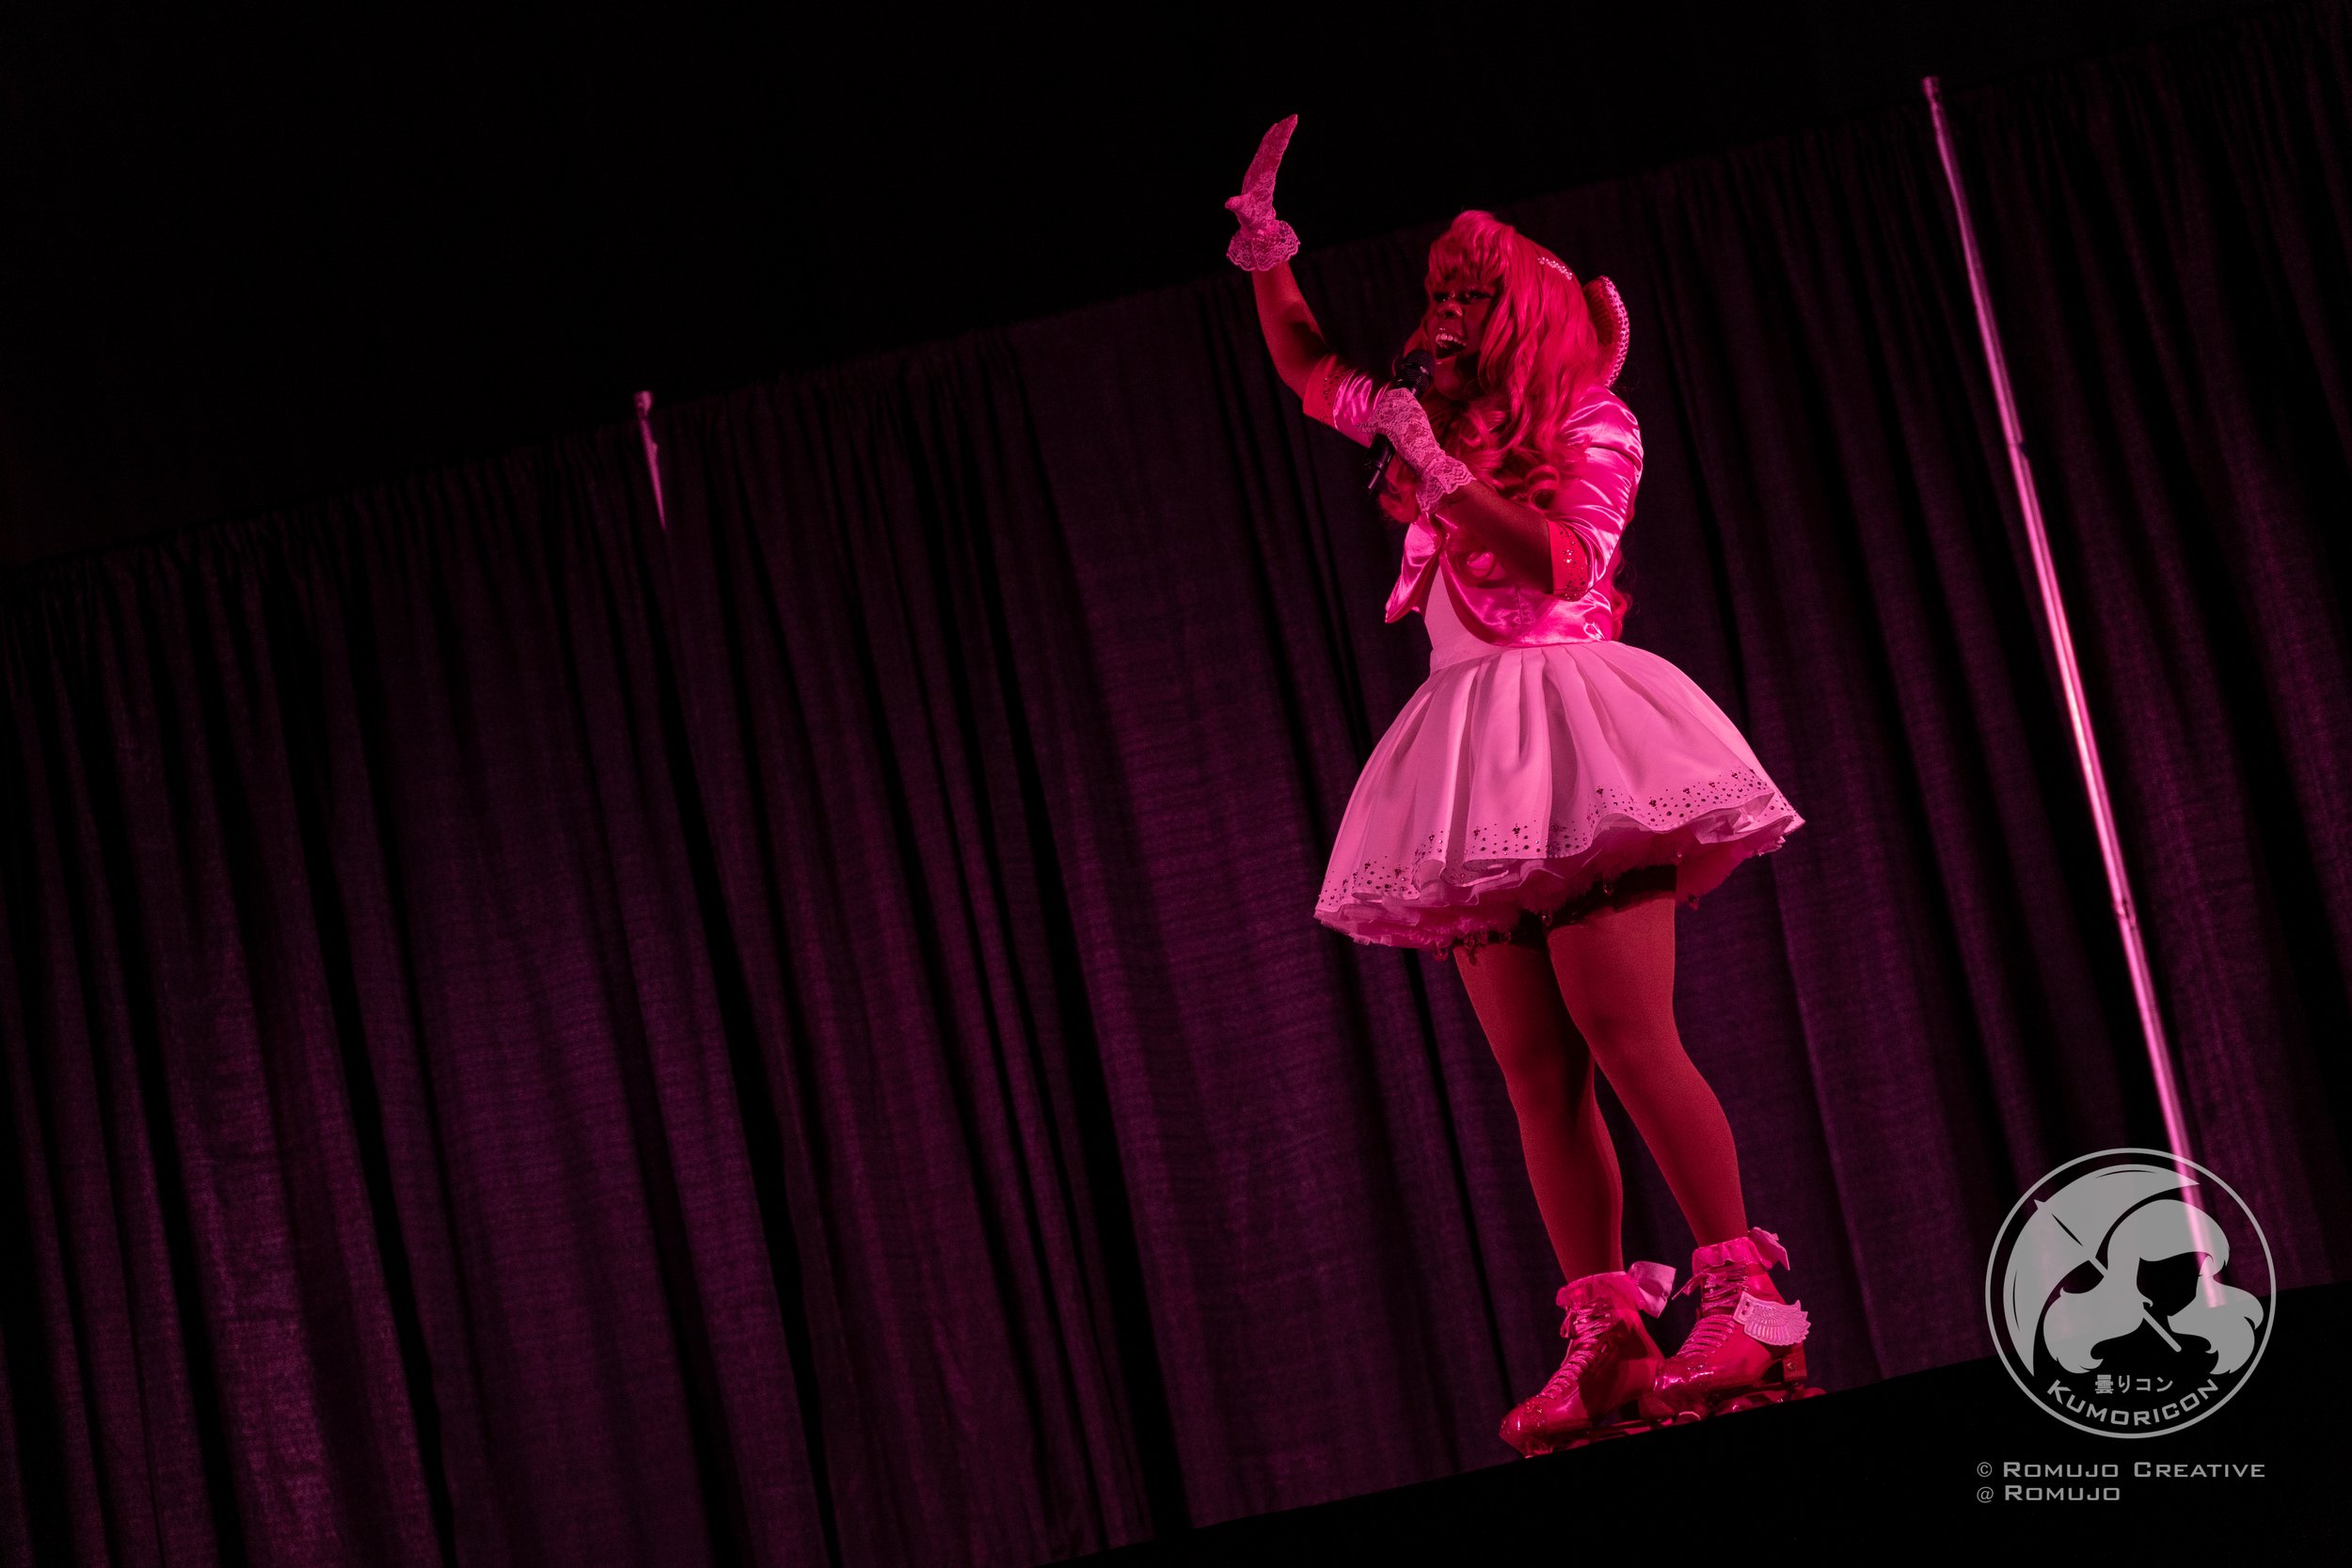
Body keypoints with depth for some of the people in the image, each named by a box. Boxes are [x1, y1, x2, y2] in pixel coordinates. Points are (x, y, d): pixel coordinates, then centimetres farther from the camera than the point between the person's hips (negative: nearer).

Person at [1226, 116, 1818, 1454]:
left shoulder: (1590, 423, 6)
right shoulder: (1440, 423, 23)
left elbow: (1560, 559, -10)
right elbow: (1305, 364, 33)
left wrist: (1441, 474, -14)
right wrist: (1267, 241, 21)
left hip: (1568, 724, -6)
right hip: (1473, 763, 6)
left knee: (1630, 1042, -16)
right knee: (1538, 1076, -2)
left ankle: (1750, 1306, -14)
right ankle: (1607, 1344, -4)